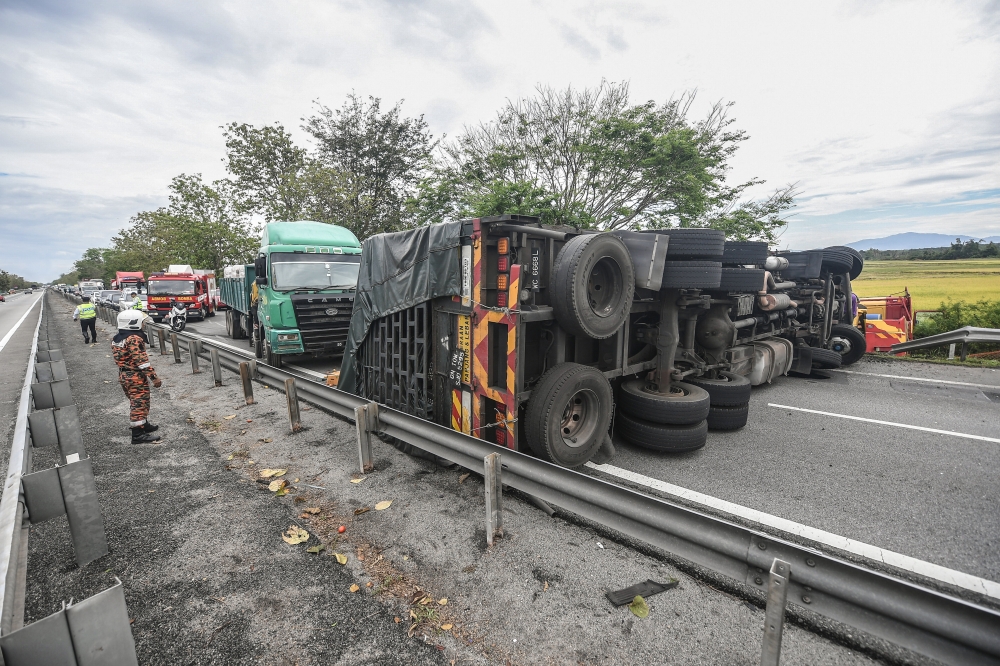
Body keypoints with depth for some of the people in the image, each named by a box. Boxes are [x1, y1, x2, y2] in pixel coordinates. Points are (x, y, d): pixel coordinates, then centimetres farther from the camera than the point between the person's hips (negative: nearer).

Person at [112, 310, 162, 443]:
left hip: (123, 376, 10)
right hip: (136, 377, -10)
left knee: (136, 402, 21)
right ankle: (138, 434, -1)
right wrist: (154, 377, -21)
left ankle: (144, 425, 34)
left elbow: (122, 358, 17)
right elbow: (141, 361, -24)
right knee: (139, 403, -4)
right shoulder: (134, 339, -20)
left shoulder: (116, 339, 10)